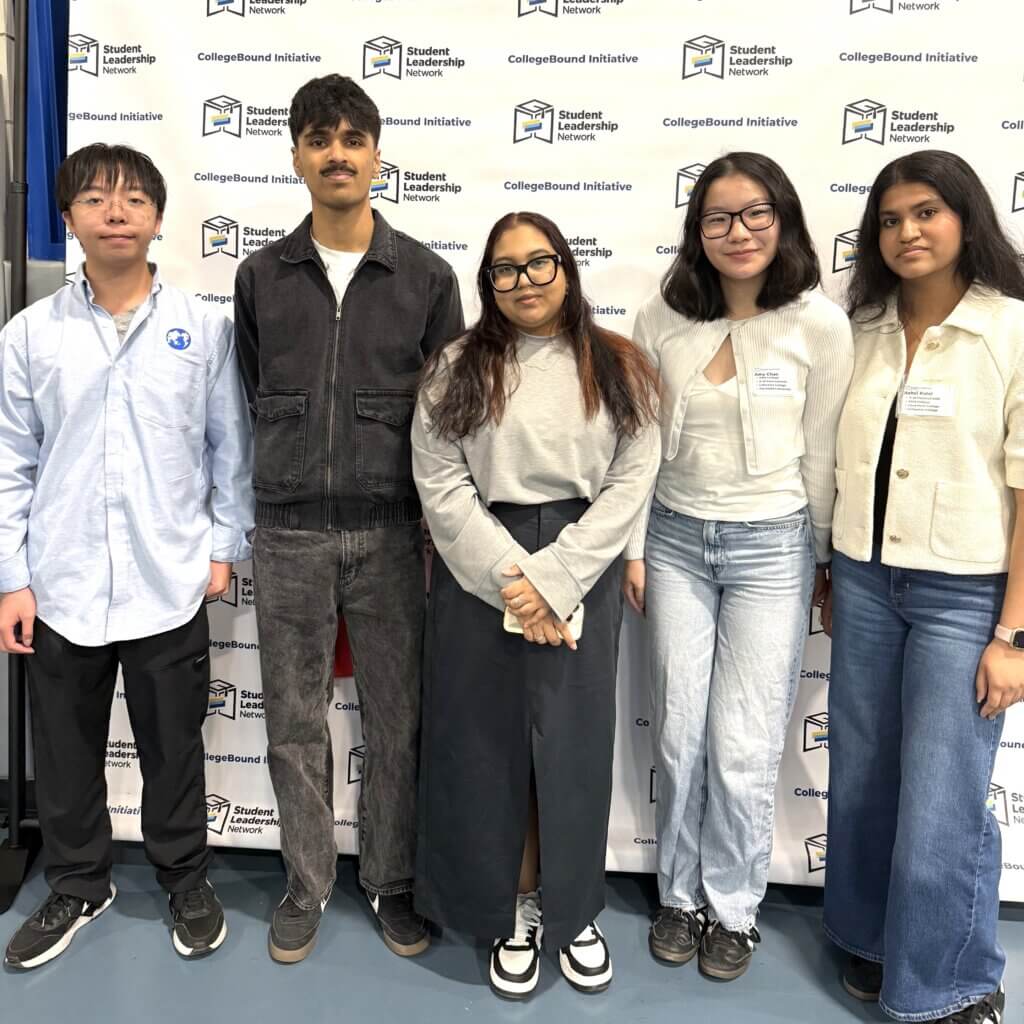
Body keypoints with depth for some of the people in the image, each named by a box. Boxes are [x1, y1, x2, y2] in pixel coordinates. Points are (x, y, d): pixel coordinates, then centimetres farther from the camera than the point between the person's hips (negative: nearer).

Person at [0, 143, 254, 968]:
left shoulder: (204, 329, -1)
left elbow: (232, 449, 3)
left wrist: (225, 548, 0)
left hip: (169, 586, -1)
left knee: (174, 748, 13)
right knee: (66, 753, 15)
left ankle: (187, 880, 34)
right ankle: (78, 886, 38)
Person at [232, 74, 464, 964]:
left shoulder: (427, 276, 2)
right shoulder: (261, 276, 6)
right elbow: (253, 401, 12)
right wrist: (284, 492, 10)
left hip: (391, 534, -1)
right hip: (288, 538, 2)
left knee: (397, 720, 8)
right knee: (295, 723, 11)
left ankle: (394, 882, 28)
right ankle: (307, 884, 29)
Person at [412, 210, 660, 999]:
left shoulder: (618, 367, 4)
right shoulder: (456, 368, 3)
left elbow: (631, 482, -3)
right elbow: (441, 483, -4)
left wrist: (551, 579, -12)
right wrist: (510, 578, -14)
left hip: (581, 574, 0)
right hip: (481, 575, 0)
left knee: (575, 744, 9)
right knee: (489, 745, 7)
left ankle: (574, 913, 29)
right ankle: (514, 912, 27)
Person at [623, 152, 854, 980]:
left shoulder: (820, 324, -8)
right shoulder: (661, 319, -1)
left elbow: (822, 454, -2)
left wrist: (825, 561, 3)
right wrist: (633, 548, 4)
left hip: (772, 546, -2)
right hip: (675, 540, 3)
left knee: (742, 747, 2)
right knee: (679, 735, 11)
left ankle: (734, 909, 25)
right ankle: (680, 895, 31)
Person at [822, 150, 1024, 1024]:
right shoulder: (865, 333, 5)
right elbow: (844, 467, 9)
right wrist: (832, 578, 9)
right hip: (865, 583, 5)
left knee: (941, 802, 1)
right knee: (860, 780, 15)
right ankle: (870, 938, 36)